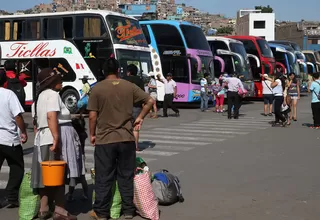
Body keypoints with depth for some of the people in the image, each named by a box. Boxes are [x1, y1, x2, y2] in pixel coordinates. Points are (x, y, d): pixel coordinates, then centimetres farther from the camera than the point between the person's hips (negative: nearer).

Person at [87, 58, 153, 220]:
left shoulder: (97, 88, -5)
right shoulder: (129, 86, 2)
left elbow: (92, 116, -7)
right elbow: (150, 101, 2)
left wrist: (92, 134, 6)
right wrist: (140, 118, 12)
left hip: (104, 139, -2)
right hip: (126, 138, 2)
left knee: (104, 178, 6)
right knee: (126, 177, 11)